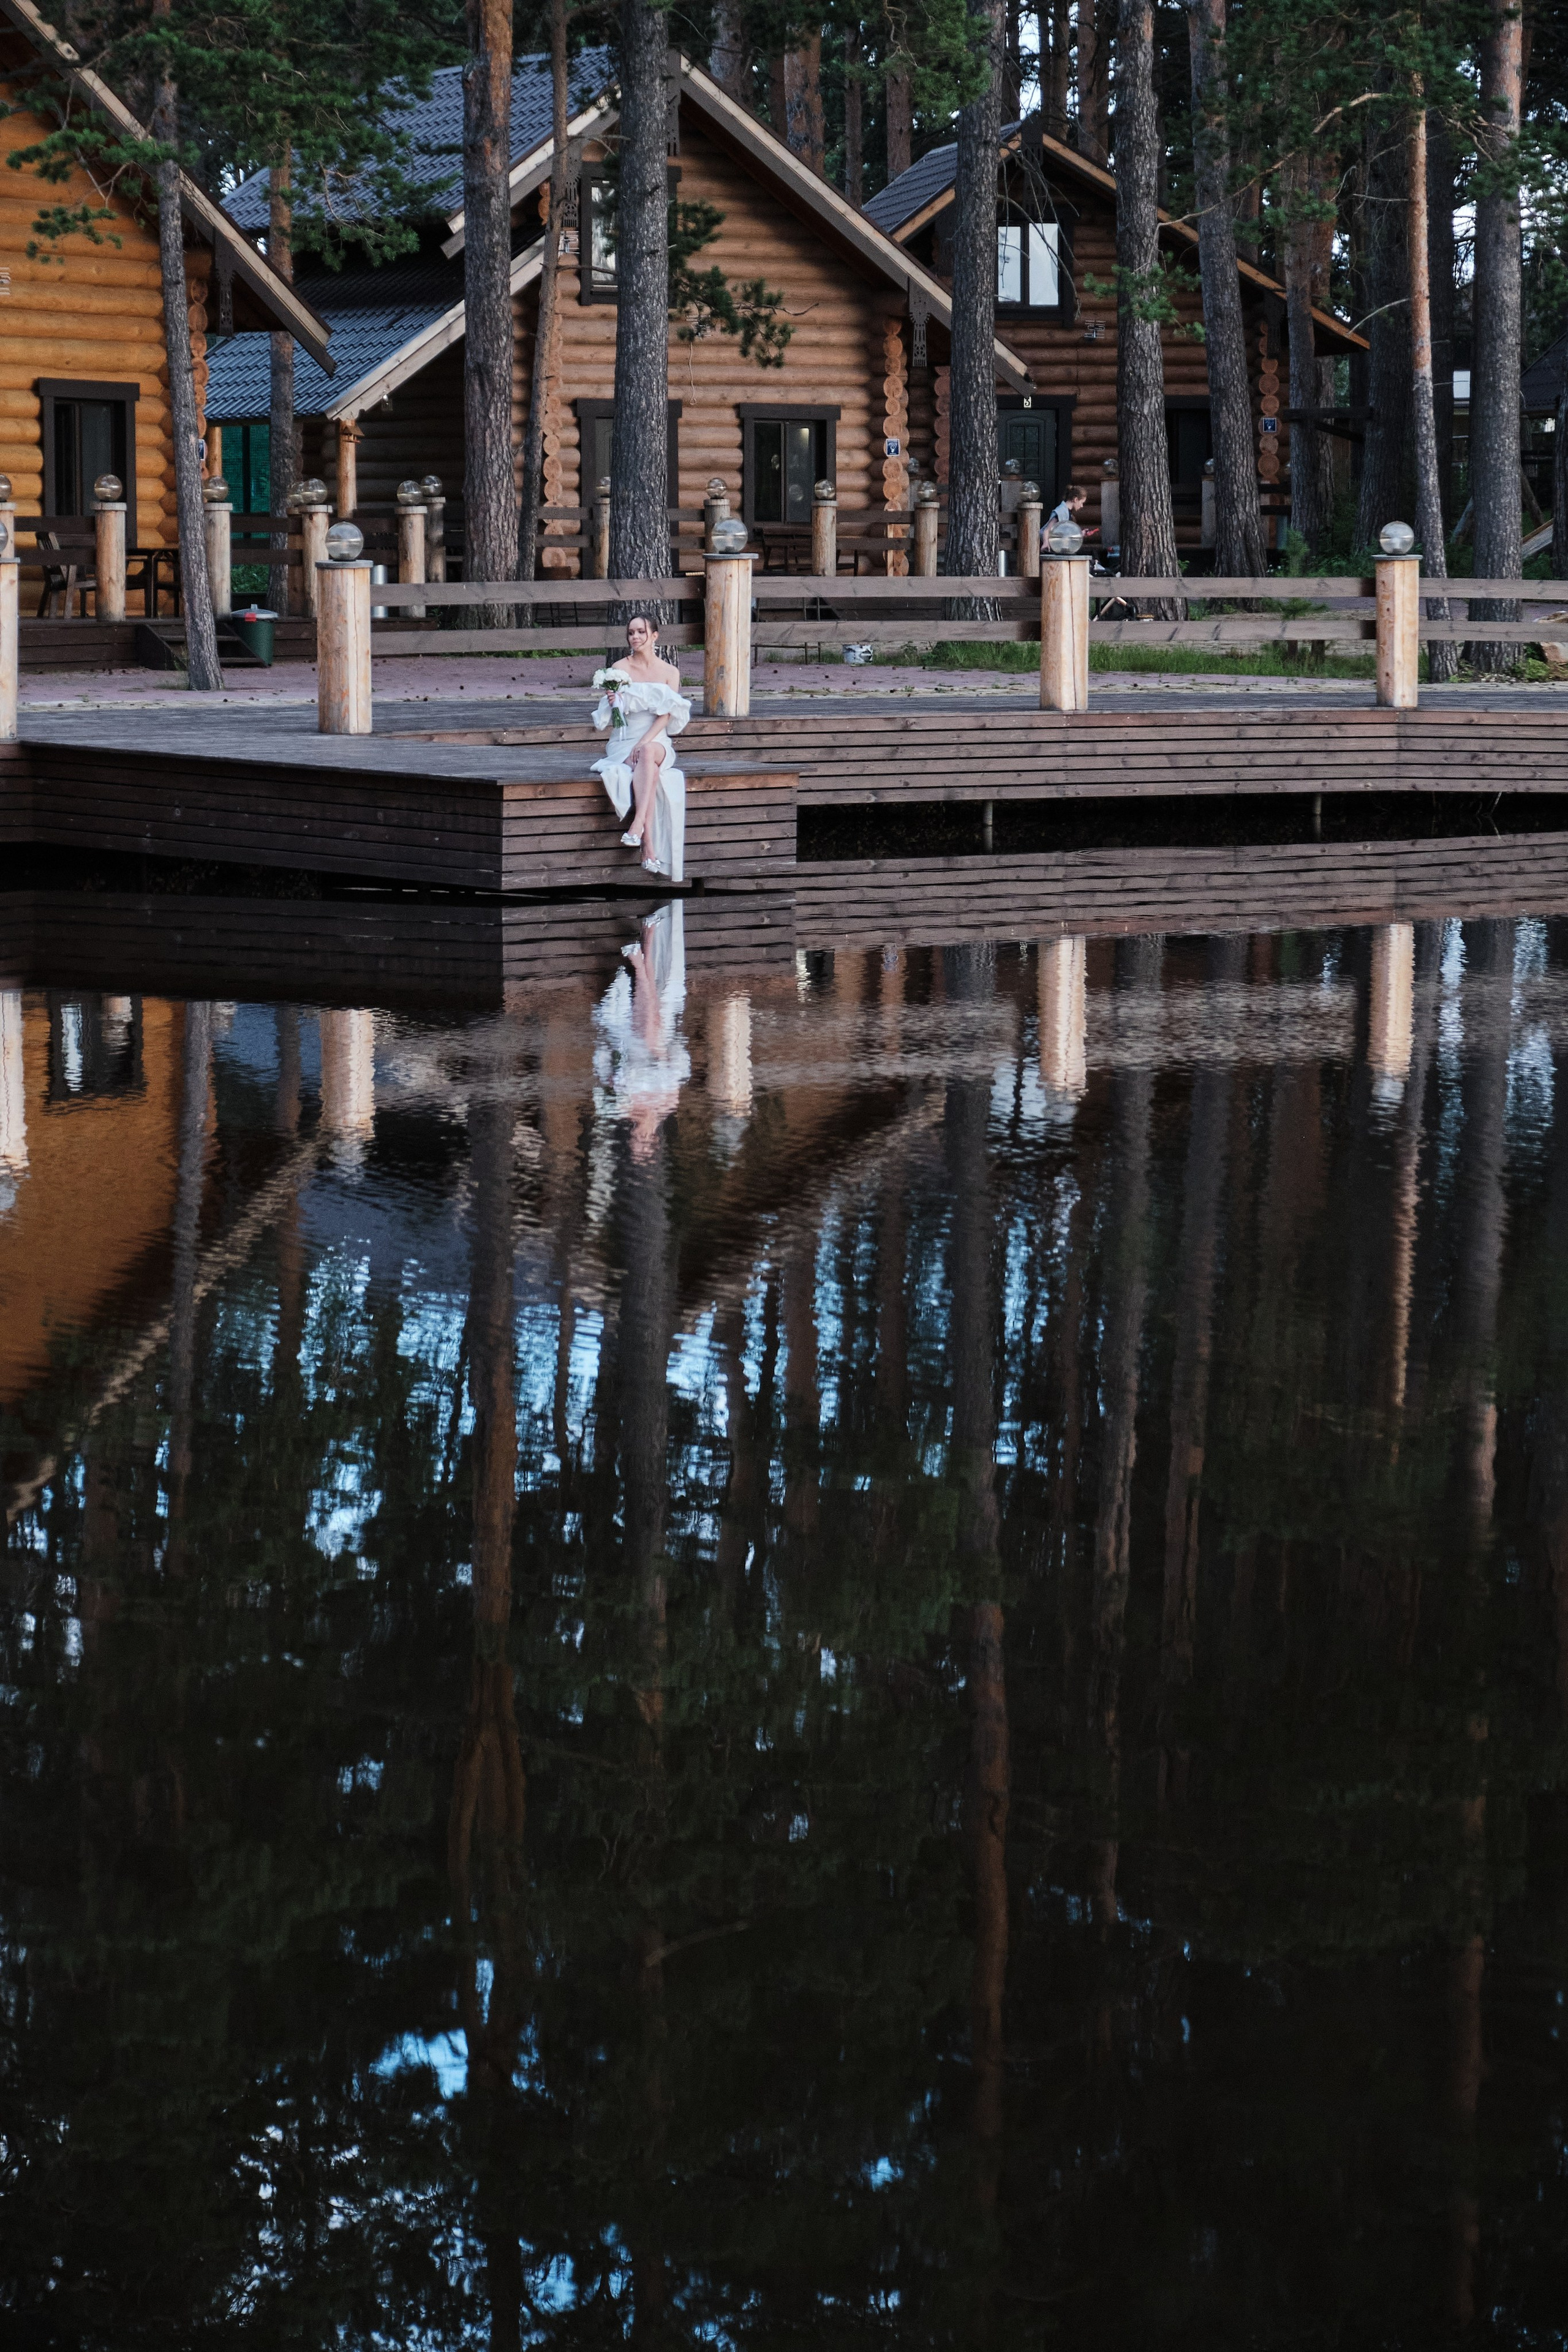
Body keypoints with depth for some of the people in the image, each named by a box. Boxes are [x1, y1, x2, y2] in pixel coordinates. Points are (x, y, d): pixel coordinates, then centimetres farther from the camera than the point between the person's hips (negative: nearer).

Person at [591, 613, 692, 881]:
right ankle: (649, 849, -46)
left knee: (648, 754, -39)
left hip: (657, 741, 0)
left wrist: (645, 742, -16)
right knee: (650, 772, -35)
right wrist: (610, 701, -17)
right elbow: (607, 718, 6)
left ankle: (637, 827, -51)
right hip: (624, 742, 0)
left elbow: (666, 716, -1)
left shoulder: (670, 672, 9)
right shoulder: (620, 669, 8)